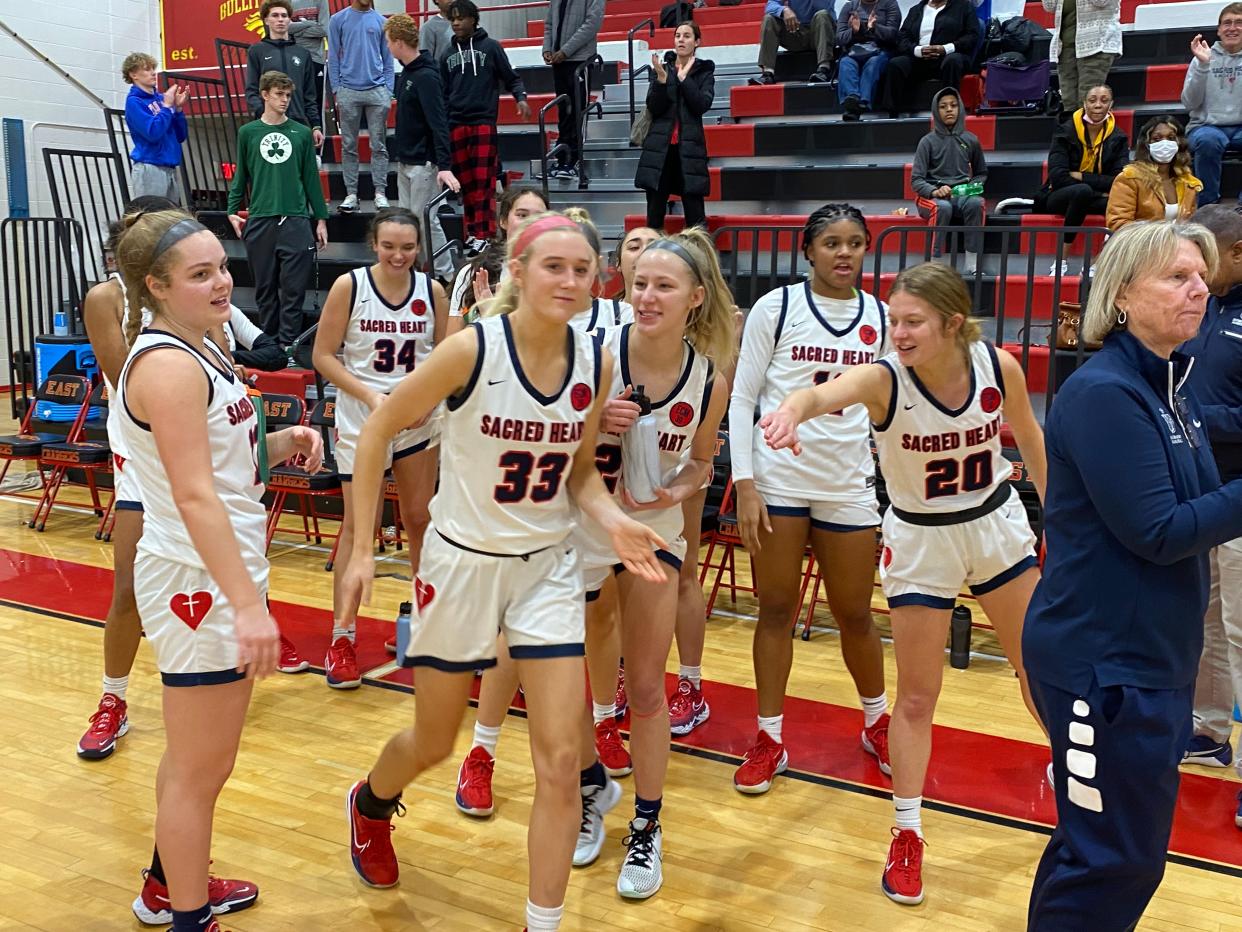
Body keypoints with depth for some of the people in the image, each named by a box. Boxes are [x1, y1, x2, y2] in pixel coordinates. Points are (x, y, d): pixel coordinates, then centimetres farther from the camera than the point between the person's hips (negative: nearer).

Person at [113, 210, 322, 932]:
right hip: (199, 582, -10)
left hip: (220, 575, 10)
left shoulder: (197, 350, 11)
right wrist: (248, 603, -32)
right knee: (202, 770, 3)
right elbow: (195, 495, -27)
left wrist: (283, 443, 1)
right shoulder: (168, 366, -20)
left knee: (193, 758, 24)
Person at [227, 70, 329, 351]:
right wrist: (232, 211, 3)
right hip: (259, 220, 1)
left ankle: (287, 343, 1)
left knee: (293, 288, -4)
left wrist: (321, 218, 7)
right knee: (265, 286, 7)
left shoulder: (301, 133, 6)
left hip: (296, 219, 0)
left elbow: (311, 178, 9)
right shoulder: (248, 133, 7)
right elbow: (240, 176, 12)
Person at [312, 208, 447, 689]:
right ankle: (342, 637, 7)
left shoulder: (433, 292, -1)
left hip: (419, 422, 3)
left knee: (421, 521, 13)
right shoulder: (349, 287, -9)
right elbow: (323, 356, -7)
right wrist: (370, 396, -17)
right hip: (360, 422, -3)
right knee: (359, 526, -2)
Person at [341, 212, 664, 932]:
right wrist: (362, 548, -10)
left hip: (550, 568, 3)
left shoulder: (596, 361, -7)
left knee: (561, 759, -2)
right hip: (463, 562, -3)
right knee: (433, 743, 16)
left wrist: (614, 522, -15)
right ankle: (372, 804, 53)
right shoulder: (472, 349, -20)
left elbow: (580, 472, 6)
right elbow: (379, 431, -10)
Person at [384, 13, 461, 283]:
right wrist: (398, 153, 17)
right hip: (404, 160, 9)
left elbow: (438, 123, -24)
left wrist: (444, 165, -31)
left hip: (423, 162, -9)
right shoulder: (405, 73, 10)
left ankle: (445, 275, 5)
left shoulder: (426, 76, -17)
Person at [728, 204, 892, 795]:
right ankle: (769, 739, 18)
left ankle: (877, 723, 32)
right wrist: (745, 485, -9)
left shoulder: (880, 317, 5)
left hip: (850, 485, 2)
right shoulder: (776, 308, -4)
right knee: (776, 610, 5)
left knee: (854, 613, 10)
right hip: (778, 480, -2)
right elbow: (742, 398, -3)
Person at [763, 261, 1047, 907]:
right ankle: (908, 834, 20)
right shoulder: (885, 378, -27)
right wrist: (792, 409, -73)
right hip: (920, 542, -3)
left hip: (997, 526, 3)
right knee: (916, 697, 2)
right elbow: (826, 393, -50)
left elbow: (1030, 437, 2)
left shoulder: (999, 368, -18)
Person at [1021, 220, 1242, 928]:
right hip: (1106, 665, -9)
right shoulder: (1103, 394, -19)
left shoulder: (1177, 388, 9)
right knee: (1114, 860, 1)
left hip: (1157, 658, 9)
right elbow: (1158, 532, -22)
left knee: (1132, 851, 21)